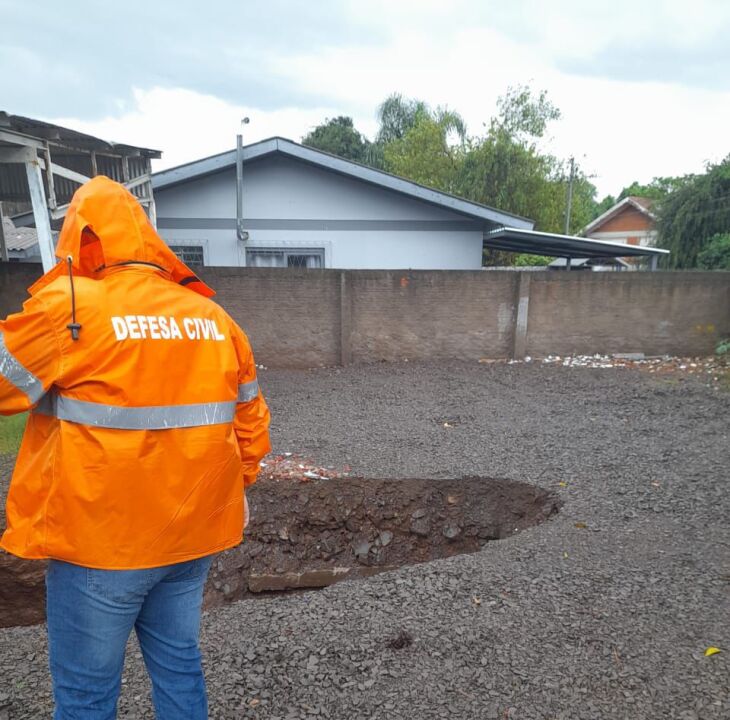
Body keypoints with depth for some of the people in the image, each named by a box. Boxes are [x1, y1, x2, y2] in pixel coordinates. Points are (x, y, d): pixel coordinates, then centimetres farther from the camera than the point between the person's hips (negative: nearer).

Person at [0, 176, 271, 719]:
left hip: (102, 539, -5)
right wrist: (236, 485, 19)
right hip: (194, 531, 5)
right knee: (178, 663, 22)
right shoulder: (215, 317, 2)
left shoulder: (68, 308, -14)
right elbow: (251, 420, 8)